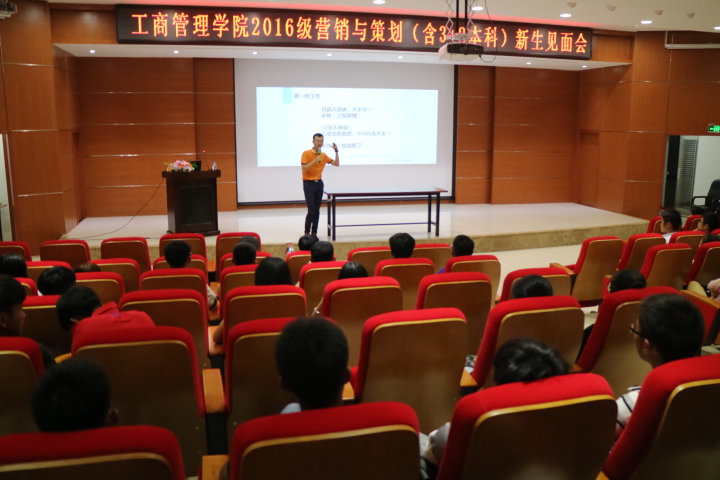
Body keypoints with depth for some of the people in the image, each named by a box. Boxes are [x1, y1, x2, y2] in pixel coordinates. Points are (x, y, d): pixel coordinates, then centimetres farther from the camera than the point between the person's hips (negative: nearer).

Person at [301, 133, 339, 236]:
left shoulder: (324, 155, 7)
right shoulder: (306, 153, -9)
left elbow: (336, 164, 8)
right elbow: (304, 169, -17)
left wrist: (336, 151, -1)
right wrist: (315, 161, -24)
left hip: (319, 183, 5)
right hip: (309, 184, -5)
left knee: (317, 210, 6)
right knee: (311, 210, -10)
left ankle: (314, 232, 14)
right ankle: (307, 232, 3)